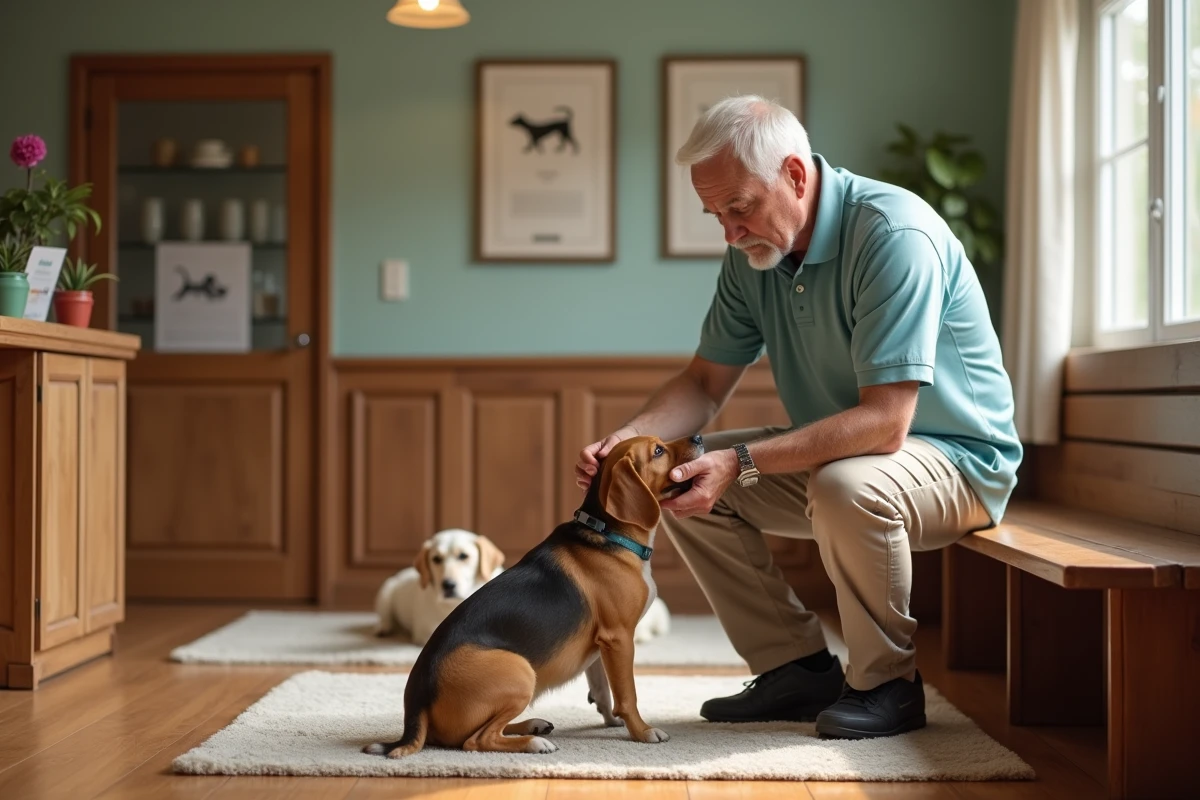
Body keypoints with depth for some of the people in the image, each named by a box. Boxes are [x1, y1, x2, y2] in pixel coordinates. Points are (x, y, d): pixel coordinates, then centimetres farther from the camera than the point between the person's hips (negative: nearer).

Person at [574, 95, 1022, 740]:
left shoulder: (895, 236, -27)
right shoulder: (753, 253, -2)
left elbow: (884, 422, -33)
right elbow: (705, 383, 4)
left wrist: (743, 462, -36)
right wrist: (626, 438, -16)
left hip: (957, 458, -7)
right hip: (834, 455, 8)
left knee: (845, 486, -38)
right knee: (682, 477, -5)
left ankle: (886, 682, -12)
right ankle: (799, 668, 2)